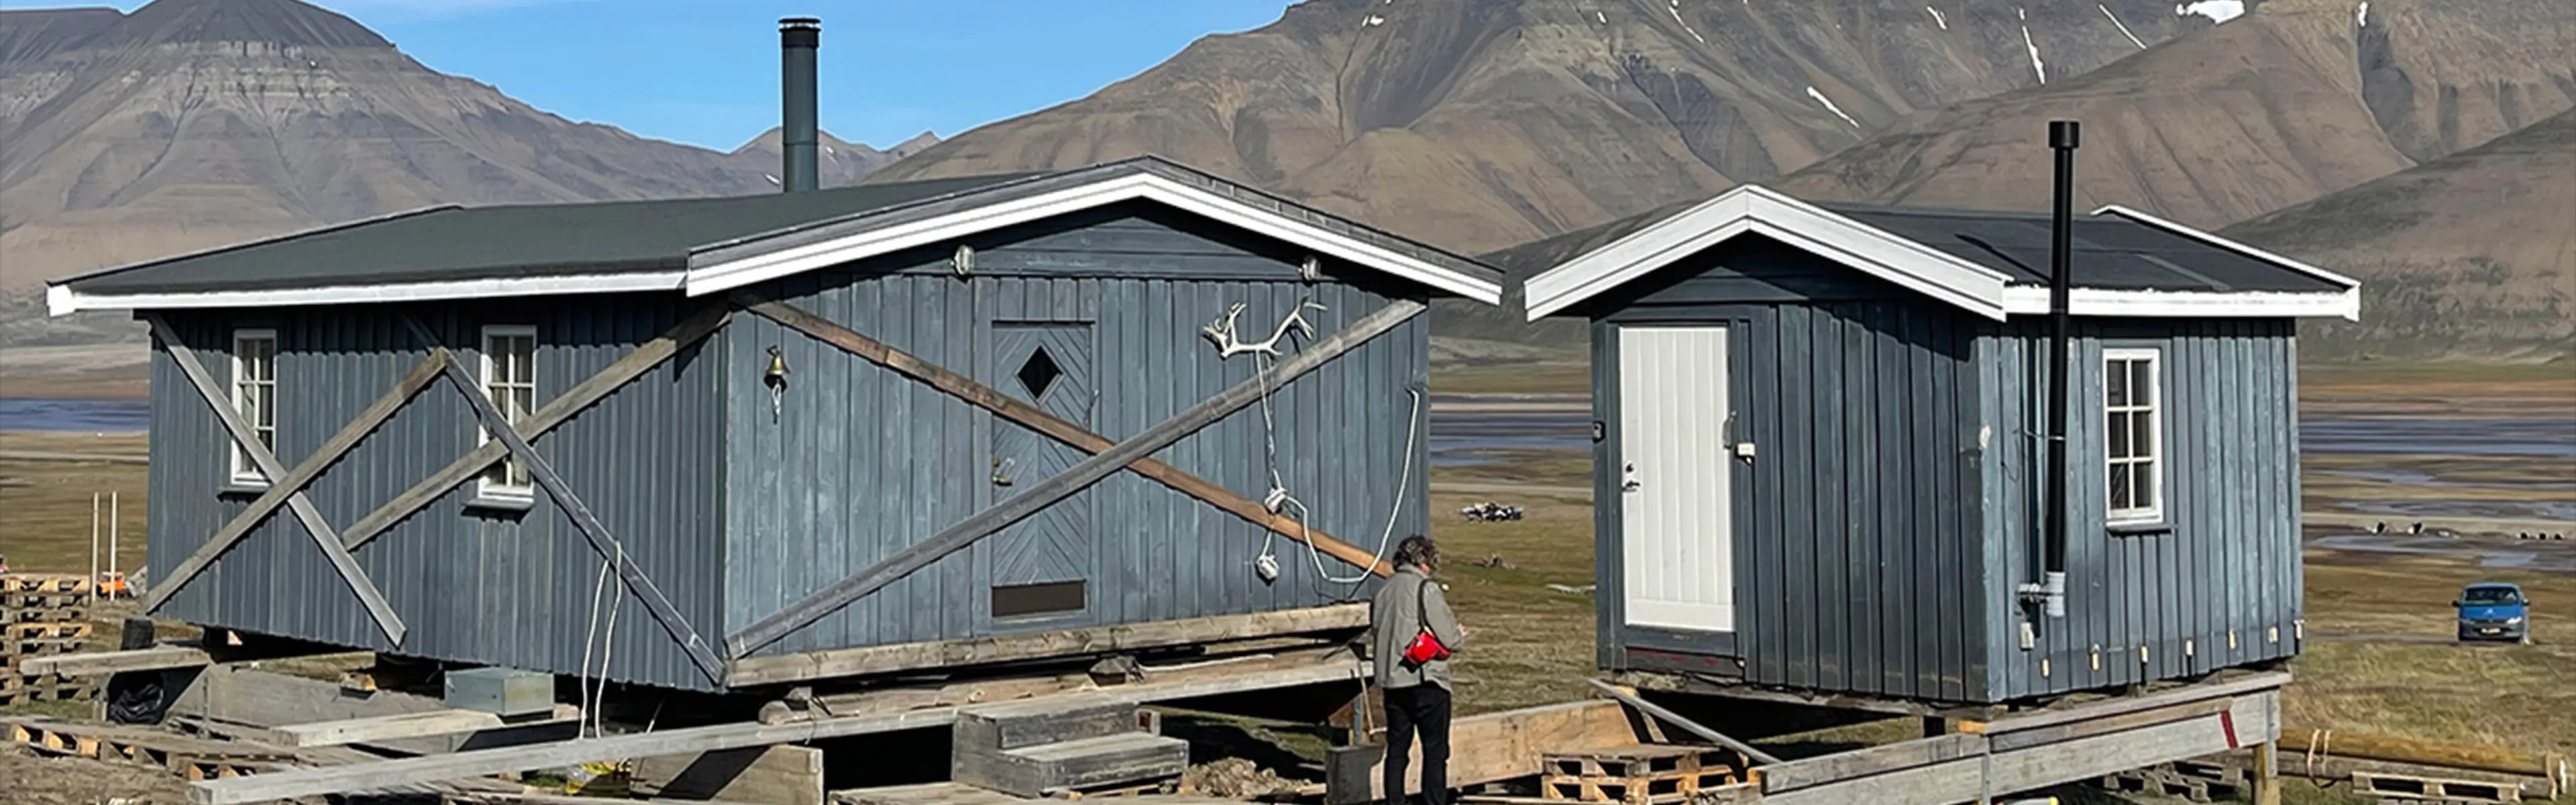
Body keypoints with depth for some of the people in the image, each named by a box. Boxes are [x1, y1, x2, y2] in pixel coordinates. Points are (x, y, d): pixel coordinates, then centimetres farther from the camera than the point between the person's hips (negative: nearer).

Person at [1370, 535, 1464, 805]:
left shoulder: (1383, 592, 8)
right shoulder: (1426, 589, -12)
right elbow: (1448, 637, -12)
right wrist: (1459, 634, 9)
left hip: (1392, 681, 6)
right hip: (1426, 681, -6)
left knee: (1396, 749, 11)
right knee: (1435, 752, 2)